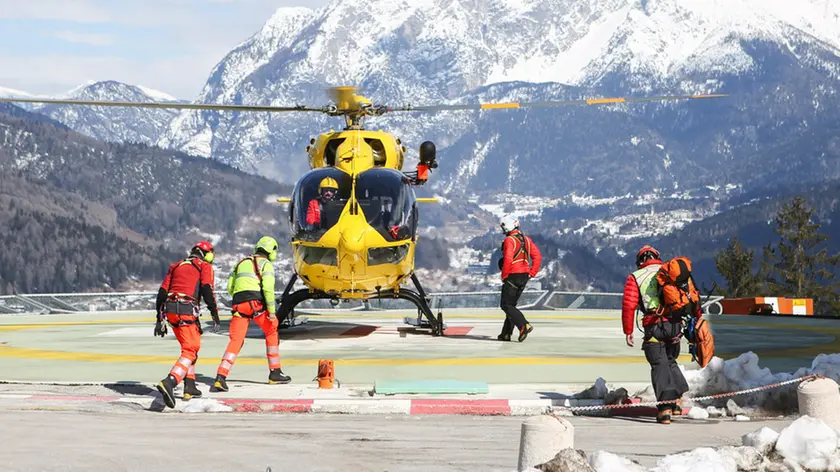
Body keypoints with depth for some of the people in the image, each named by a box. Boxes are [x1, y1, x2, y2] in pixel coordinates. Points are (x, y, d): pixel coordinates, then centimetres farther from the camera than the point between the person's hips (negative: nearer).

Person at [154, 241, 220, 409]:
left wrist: (160, 319, 19)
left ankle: (190, 387, 20)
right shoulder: (205, 266, 9)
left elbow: (162, 291, 18)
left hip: (169, 311, 7)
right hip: (187, 310, -7)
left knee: (189, 346, 22)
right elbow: (207, 289, -7)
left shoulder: (176, 266, 25)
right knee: (190, 350, -8)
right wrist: (215, 314, -8)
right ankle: (169, 382, -30)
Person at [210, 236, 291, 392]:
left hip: (238, 304, 4)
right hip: (256, 303, -4)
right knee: (271, 333, 17)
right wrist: (271, 310, -7)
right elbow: (268, 287, -8)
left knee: (236, 341, 1)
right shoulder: (266, 264, 7)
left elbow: (230, 287, 19)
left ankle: (220, 378, -15)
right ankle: (275, 373, 19)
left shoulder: (241, 263, 25)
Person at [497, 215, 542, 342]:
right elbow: (537, 256, 9)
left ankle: (524, 326, -19)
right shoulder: (526, 239, 12)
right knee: (511, 304, 15)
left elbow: (508, 260, -22)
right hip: (524, 276, 8)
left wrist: (504, 276, -11)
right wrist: (531, 273, 9)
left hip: (513, 276, -8)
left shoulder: (509, 240, -12)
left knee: (506, 305, -2)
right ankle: (506, 333, 15)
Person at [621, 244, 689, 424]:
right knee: (670, 360, 24)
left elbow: (628, 305, 0)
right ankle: (676, 399, 21)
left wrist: (628, 331, 4)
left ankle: (665, 408, -10)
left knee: (660, 365, 0)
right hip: (675, 325, 3)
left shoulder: (635, 277, 8)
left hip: (654, 327, -3)